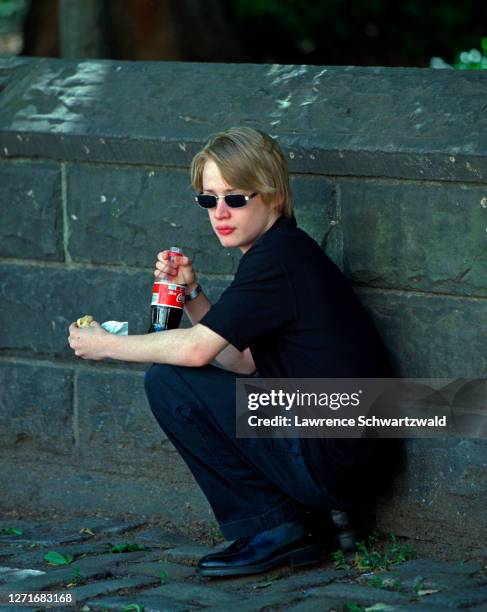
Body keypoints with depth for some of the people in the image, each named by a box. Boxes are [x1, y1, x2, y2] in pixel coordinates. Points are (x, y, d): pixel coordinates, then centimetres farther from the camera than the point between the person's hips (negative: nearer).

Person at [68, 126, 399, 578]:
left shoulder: (280, 257, -14)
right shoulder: (285, 252, 16)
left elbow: (196, 349, -17)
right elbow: (243, 364, 18)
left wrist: (105, 345, -3)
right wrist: (192, 297, 8)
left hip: (331, 459, -10)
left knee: (167, 381, -9)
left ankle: (269, 527, -3)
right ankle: (311, 523, 13)